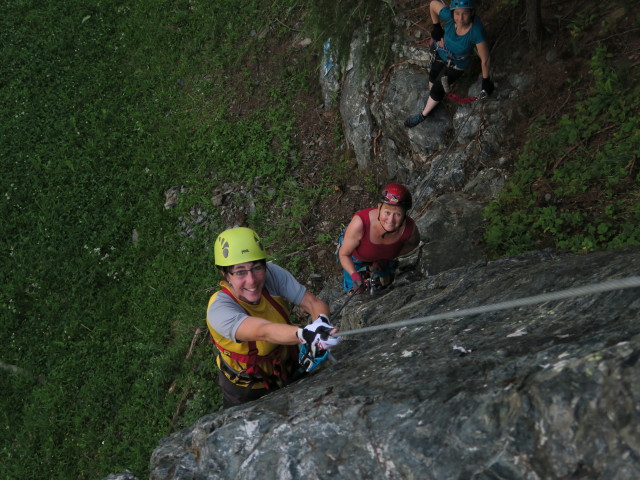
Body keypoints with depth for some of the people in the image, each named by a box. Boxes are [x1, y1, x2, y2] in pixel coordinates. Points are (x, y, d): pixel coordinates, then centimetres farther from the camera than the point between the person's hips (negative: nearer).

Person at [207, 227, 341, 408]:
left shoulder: (272, 274, -25)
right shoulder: (219, 309, -38)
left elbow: (314, 303, -25)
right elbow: (263, 331, -54)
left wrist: (321, 322, -49)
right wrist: (305, 334, -73)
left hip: (290, 371, 4)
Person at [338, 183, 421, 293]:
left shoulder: (410, 228, -38)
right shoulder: (360, 223, -47)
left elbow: (413, 243, -10)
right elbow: (344, 254, -28)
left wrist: (385, 260, -16)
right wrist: (354, 275, -44)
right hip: (355, 255, -3)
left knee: (385, 283, 29)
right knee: (355, 290, 18)